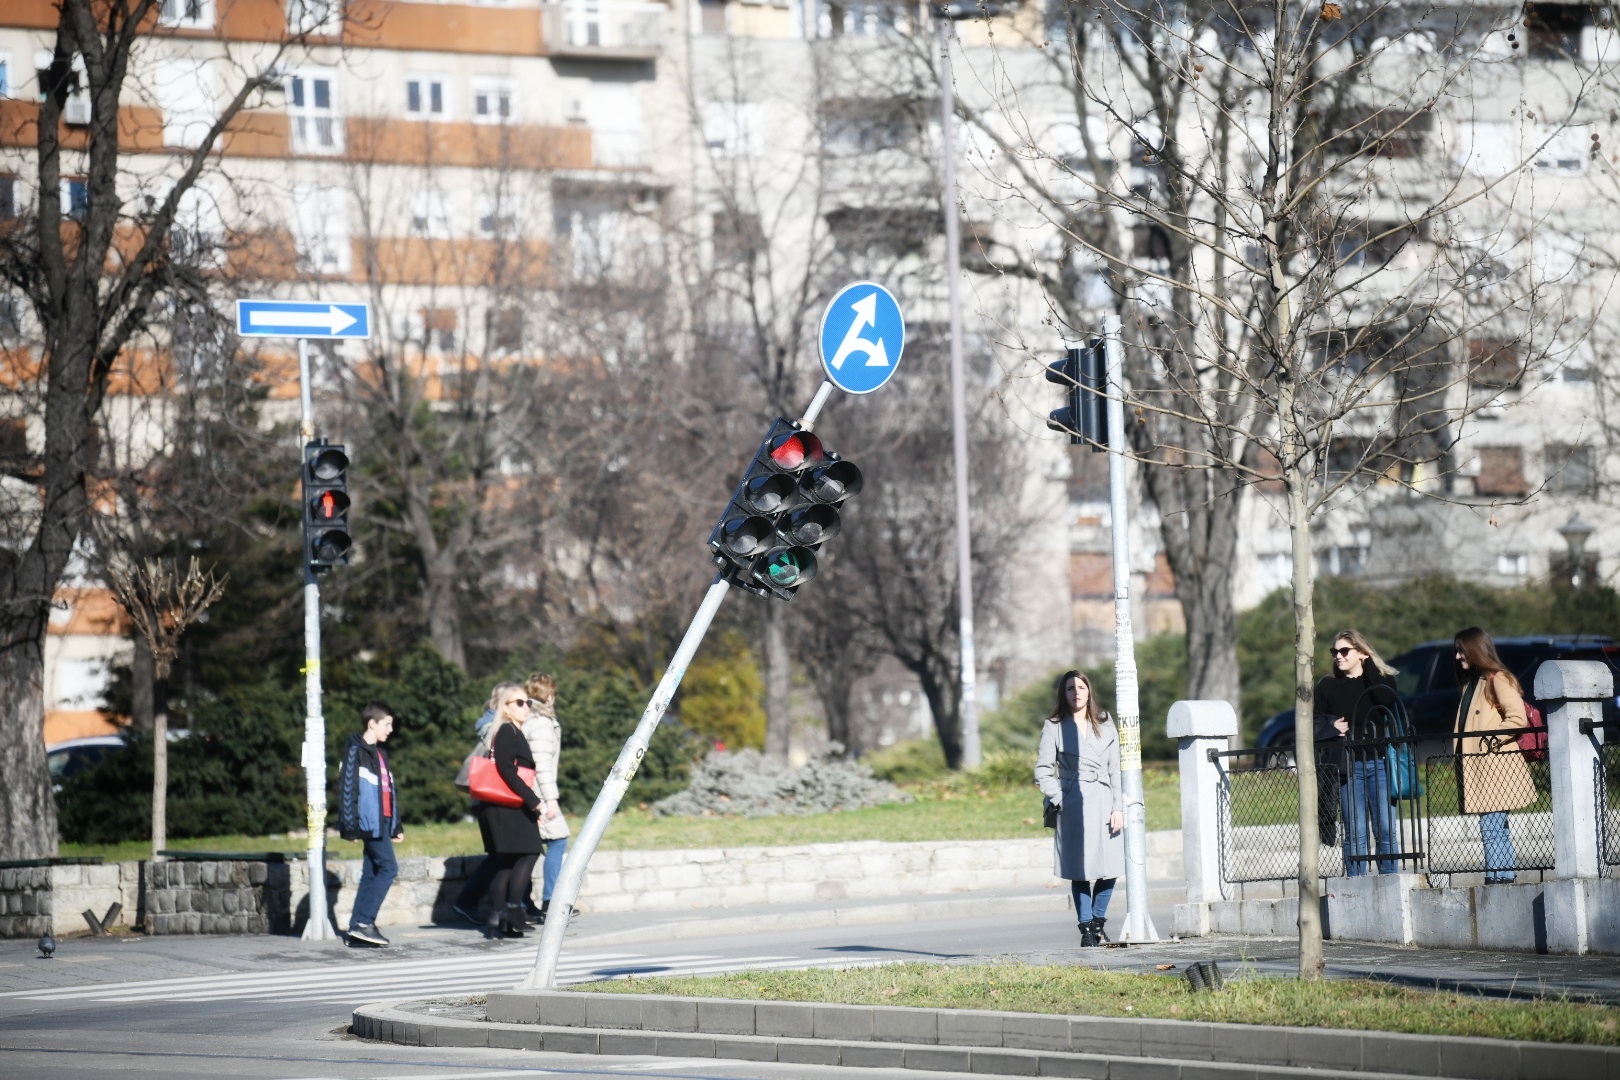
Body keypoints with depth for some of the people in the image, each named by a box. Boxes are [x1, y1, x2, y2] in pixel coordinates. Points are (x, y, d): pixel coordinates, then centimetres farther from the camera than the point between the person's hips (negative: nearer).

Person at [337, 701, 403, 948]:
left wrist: (396, 826, 25)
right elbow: (347, 788, -13)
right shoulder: (355, 751, -8)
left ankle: (357, 929, 7)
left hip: (381, 821, 9)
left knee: (371, 874, 7)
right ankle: (364, 922, -15)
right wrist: (351, 824, -19)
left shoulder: (378, 753, 20)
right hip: (369, 822, -9)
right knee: (388, 867, -14)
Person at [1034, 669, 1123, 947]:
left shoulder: (1105, 724, 12)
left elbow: (1116, 768, 8)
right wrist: (1060, 801, -7)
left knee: (1109, 868, -1)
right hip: (1074, 807, -3)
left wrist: (1119, 807, 0)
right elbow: (1043, 771, 3)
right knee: (1080, 871, -2)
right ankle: (1086, 929, 6)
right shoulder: (1054, 727, 4)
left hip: (1106, 803, 3)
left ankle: (1097, 922, 17)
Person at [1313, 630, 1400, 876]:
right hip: (1348, 766, 0)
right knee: (1355, 833, -4)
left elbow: (1387, 700, -13)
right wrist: (1332, 726, -8)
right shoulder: (1327, 686, 12)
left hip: (1379, 761, 0)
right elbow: (1314, 723, 11)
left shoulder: (1382, 681, 9)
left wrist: (1369, 665, -6)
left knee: (1386, 829, -3)